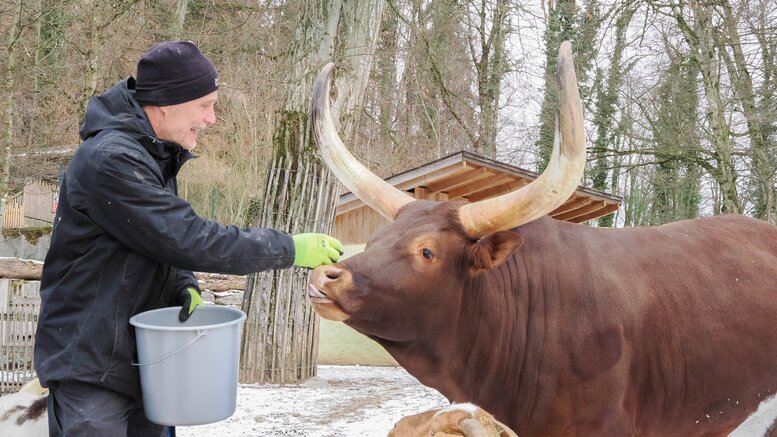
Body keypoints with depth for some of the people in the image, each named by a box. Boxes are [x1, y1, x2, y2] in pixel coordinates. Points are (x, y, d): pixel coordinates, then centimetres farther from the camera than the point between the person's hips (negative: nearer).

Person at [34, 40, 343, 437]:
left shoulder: (156, 155, 8)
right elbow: (188, 239, -27)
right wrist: (290, 249, -22)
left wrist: (184, 286, -5)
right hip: (90, 369, -9)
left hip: (143, 359, 9)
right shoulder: (111, 160, -23)